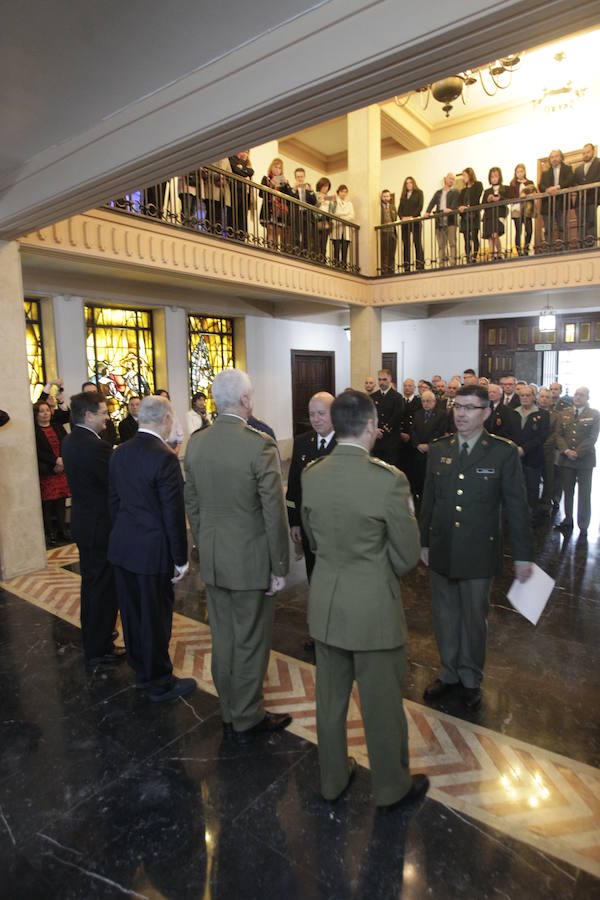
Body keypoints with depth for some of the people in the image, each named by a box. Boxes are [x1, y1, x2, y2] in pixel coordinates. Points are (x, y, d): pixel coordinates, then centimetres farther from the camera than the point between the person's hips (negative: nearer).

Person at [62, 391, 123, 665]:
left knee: (92, 583, 23)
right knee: (104, 588, 5)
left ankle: (93, 638, 40)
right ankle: (99, 650, 18)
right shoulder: (96, 447, -25)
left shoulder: (70, 442, 5)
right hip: (100, 528, -10)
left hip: (84, 523, 10)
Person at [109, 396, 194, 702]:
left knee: (132, 612, 19)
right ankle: (159, 684, 24)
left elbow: (113, 500, 10)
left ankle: (141, 671, 38)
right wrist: (180, 558, -10)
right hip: (152, 550, -8)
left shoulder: (119, 453, 3)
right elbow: (173, 513, -19)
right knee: (156, 616, 7)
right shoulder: (164, 458, -21)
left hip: (122, 547, 8)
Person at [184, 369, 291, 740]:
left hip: (212, 559, 6)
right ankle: (247, 719, 29)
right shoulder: (260, 444, -19)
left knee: (223, 639, 19)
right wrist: (280, 566, -7)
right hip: (250, 560, -6)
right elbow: (274, 512, -17)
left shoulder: (196, 442, 0)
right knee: (251, 643, 11)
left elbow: (191, 504, 8)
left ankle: (230, 711, 38)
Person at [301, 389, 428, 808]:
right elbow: (408, 555, -12)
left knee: (331, 698, 22)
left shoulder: (311, 474, -7)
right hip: (374, 607, -4)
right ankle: (392, 787, 40)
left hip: (326, 604, 5)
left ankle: (333, 778, 44)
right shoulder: (389, 479, -22)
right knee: (382, 704, 17)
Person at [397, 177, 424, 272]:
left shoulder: (419, 193, 8)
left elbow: (420, 206, -3)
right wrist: (402, 217, -8)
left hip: (415, 221, -4)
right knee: (405, 244, 0)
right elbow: (399, 208, 12)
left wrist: (412, 216, -15)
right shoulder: (403, 195, 19)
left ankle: (420, 266, -11)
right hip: (405, 222, 4)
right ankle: (406, 267, 0)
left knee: (417, 242, -9)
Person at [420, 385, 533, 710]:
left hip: (479, 555, -3)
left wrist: (523, 554, -2)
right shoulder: (438, 450, 3)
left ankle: (471, 680, 36)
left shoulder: (504, 453, -8)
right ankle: (449, 673, 38)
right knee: (445, 618, 16)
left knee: (474, 619, 14)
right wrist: (424, 542, 11)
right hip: (441, 552, 3)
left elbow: (516, 506, -4)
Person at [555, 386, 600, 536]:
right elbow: (558, 434, 5)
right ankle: (568, 521, 21)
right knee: (567, 492, 10)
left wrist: (577, 453, -15)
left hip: (585, 459, -3)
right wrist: (566, 451, -10)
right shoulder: (564, 413, 10)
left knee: (584, 495, 2)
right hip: (566, 459, 3)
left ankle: (583, 527, 10)